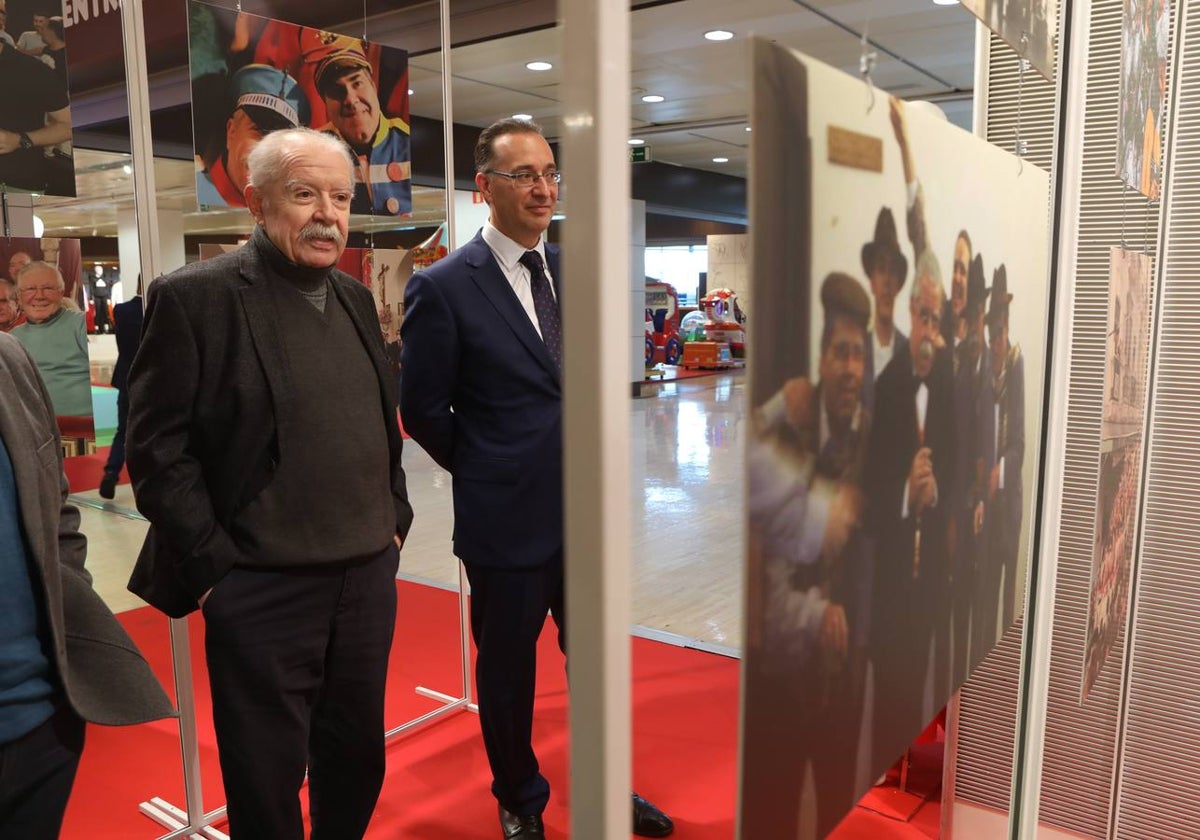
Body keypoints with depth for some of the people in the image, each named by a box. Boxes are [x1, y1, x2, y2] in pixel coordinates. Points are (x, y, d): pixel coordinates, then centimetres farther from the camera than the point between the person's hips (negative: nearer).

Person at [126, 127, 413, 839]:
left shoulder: (355, 298, 10)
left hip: (369, 577, 6)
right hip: (263, 589, -6)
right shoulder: (196, 297, -10)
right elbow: (157, 448, -11)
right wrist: (215, 563, -12)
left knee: (358, 761, 20)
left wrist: (394, 519, 10)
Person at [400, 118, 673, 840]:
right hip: (508, 518, -4)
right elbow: (422, 409, -7)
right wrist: (488, 473, 2)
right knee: (508, 671, 16)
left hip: (589, 509, 5)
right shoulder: (444, 287, -12)